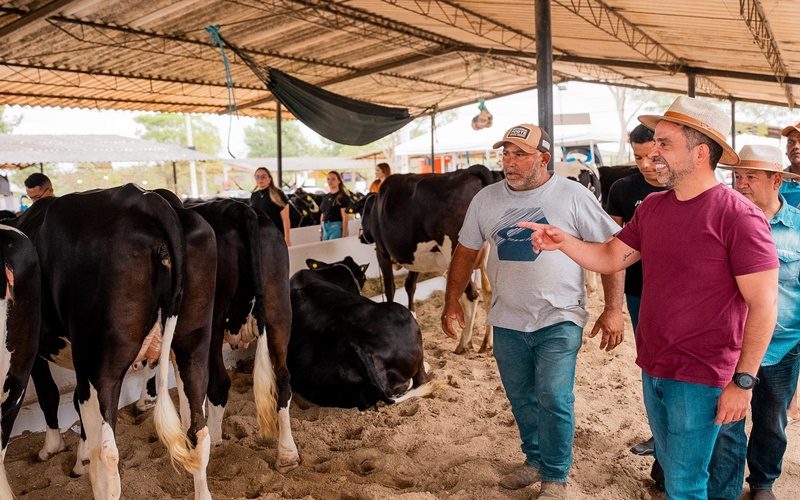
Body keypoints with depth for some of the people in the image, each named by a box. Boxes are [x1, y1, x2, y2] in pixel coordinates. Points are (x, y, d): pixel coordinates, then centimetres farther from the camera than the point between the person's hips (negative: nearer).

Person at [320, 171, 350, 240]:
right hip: (325, 228, 6)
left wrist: (344, 234, -15)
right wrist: (322, 229, 15)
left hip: (337, 227, -6)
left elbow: (344, 217, -10)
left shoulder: (342, 197, -5)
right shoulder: (325, 197, 14)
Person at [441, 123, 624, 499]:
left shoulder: (573, 196, -8)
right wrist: (452, 302, 6)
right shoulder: (486, 199, 3)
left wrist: (613, 309, -11)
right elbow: (465, 252, 12)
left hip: (559, 320, -4)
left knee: (554, 400, -6)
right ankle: (535, 461, 37)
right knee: (521, 399, 15)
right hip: (507, 322, 4)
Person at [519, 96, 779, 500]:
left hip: (701, 378, -6)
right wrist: (563, 242, -10)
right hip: (652, 368, 6)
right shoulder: (652, 207, 4)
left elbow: (764, 305, -15)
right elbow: (610, 257, 8)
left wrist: (743, 381, -15)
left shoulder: (738, 215, -17)